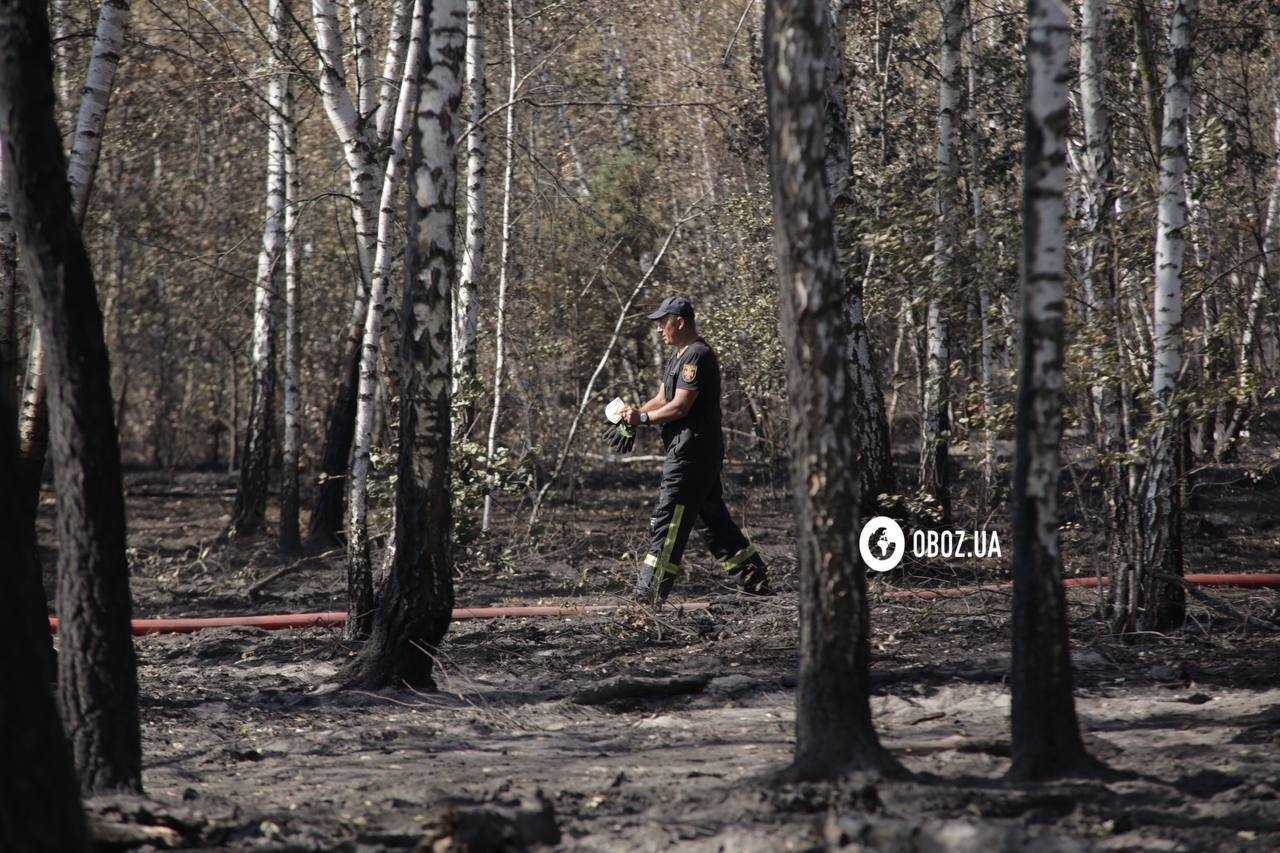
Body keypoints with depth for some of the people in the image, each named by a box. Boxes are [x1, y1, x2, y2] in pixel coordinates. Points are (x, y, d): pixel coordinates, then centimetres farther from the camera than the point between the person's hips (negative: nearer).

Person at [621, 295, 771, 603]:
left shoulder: (697, 356, -15)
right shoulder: (679, 356, 19)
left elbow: (679, 407, -21)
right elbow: (661, 400, 19)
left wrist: (642, 418, -14)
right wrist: (634, 412, 1)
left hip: (692, 451, -11)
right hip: (701, 451, 11)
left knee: (667, 520, -10)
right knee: (713, 518, 15)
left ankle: (650, 595, -11)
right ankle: (755, 579, 19)